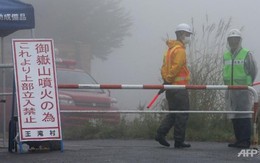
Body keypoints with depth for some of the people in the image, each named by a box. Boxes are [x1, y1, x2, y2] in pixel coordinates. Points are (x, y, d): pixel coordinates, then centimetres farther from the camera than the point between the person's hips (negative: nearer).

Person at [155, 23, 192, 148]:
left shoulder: (170, 49, 18)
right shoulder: (180, 50, -13)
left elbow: (164, 67, 17)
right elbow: (175, 68, -21)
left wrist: (166, 80, 9)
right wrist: (168, 80, -14)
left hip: (171, 87, 9)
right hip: (179, 87, -9)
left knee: (173, 113, 16)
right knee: (182, 114, -4)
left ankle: (160, 134, 6)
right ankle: (179, 141, -2)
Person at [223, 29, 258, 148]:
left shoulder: (246, 54, -2)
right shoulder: (226, 56, 15)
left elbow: (253, 71, 0)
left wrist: (247, 84, 1)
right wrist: (228, 84, 14)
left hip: (243, 89, -6)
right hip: (230, 90, 6)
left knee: (244, 116, -9)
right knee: (234, 116, 8)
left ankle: (245, 141, -9)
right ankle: (239, 140, 14)